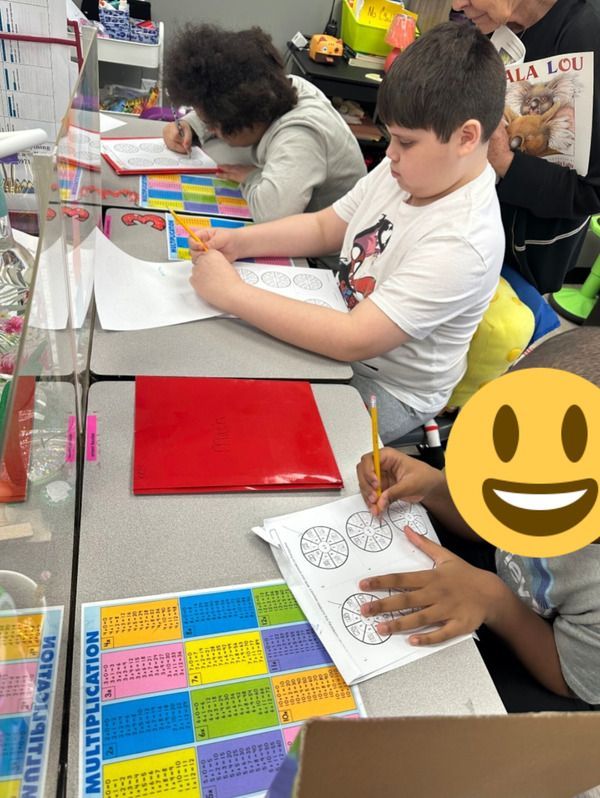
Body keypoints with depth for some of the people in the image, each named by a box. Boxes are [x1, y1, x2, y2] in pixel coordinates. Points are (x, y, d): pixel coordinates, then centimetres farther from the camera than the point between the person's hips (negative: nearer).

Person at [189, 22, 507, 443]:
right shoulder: (410, 171, -6)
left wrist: (234, 293, -32)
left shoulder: (462, 244, -31)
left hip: (386, 392, -7)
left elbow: (353, 340, -35)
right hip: (341, 330, 7)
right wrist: (237, 242, -10)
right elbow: (324, 226, 5)